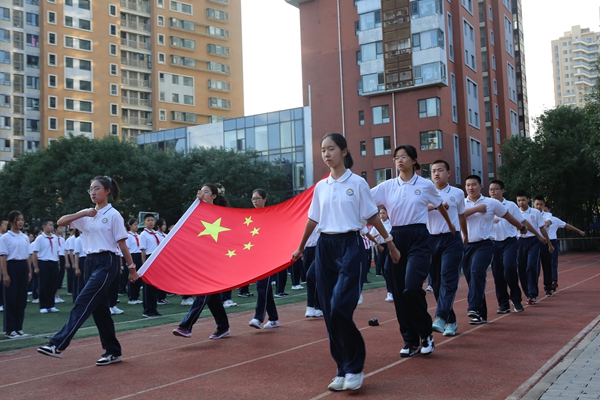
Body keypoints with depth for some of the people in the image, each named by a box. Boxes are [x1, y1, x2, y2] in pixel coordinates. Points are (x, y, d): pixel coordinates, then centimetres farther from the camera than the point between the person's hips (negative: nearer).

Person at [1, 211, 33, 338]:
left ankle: (19, 328, 16)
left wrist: (29, 271, 11)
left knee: (22, 299, 7)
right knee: (11, 299, -1)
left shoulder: (25, 237, 11)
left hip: (23, 267, 6)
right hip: (12, 266, -6)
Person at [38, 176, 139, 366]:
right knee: (99, 308, 8)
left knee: (83, 303, -15)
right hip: (90, 262, 7)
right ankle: (113, 351, 16)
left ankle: (58, 345, -17)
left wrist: (132, 268, -4)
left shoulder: (113, 215, -5)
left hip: (107, 263, -7)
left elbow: (122, 244, -4)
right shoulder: (87, 215, 12)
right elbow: (60, 222, 4)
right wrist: (81, 213, -8)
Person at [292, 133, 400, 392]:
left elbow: (372, 217, 2)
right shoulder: (320, 187, 10)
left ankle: (354, 368, 2)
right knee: (329, 312, 3)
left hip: (350, 245, -5)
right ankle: (343, 369, 15)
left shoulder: (357, 183, -3)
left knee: (340, 308, -16)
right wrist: (301, 248, 23)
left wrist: (390, 244, 3)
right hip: (325, 247, 5)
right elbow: (313, 219, 18)